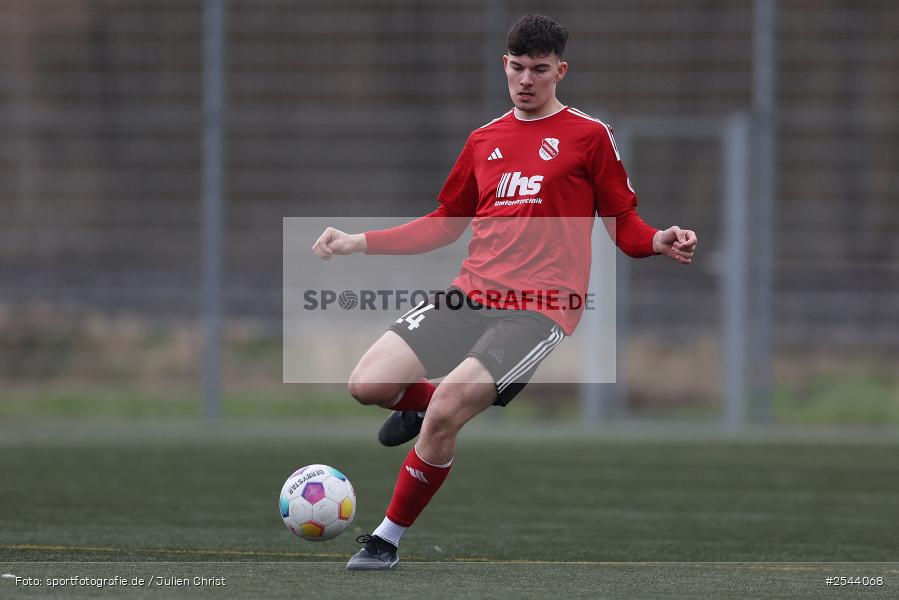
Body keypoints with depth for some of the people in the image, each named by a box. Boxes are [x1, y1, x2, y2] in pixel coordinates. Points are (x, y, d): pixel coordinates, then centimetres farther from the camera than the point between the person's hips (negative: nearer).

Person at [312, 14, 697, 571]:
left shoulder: (589, 136, 4)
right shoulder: (485, 140, 18)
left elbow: (624, 222, 5)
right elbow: (445, 224, 26)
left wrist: (658, 242, -18)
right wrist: (359, 242, 20)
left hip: (540, 308, -5)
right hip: (472, 294, 5)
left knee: (442, 419, -22)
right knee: (367, 384, -12)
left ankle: (388, 540, -5)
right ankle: (421, 402, 25)